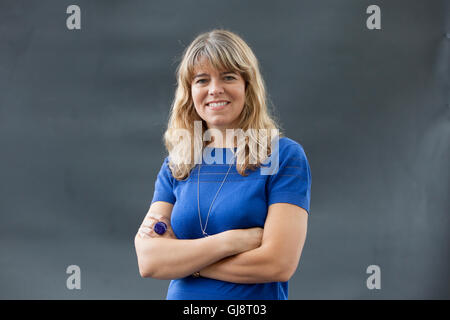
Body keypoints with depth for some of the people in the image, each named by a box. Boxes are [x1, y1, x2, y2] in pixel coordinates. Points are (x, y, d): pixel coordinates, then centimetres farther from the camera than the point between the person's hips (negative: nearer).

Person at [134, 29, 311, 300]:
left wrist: (179, 256, -12)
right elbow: (147, 260, -9)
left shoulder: (285, 156, -9)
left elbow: (279, 262, -19)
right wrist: (232, 240, -20)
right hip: (181, 297, 3)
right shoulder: (175, 166, 2)